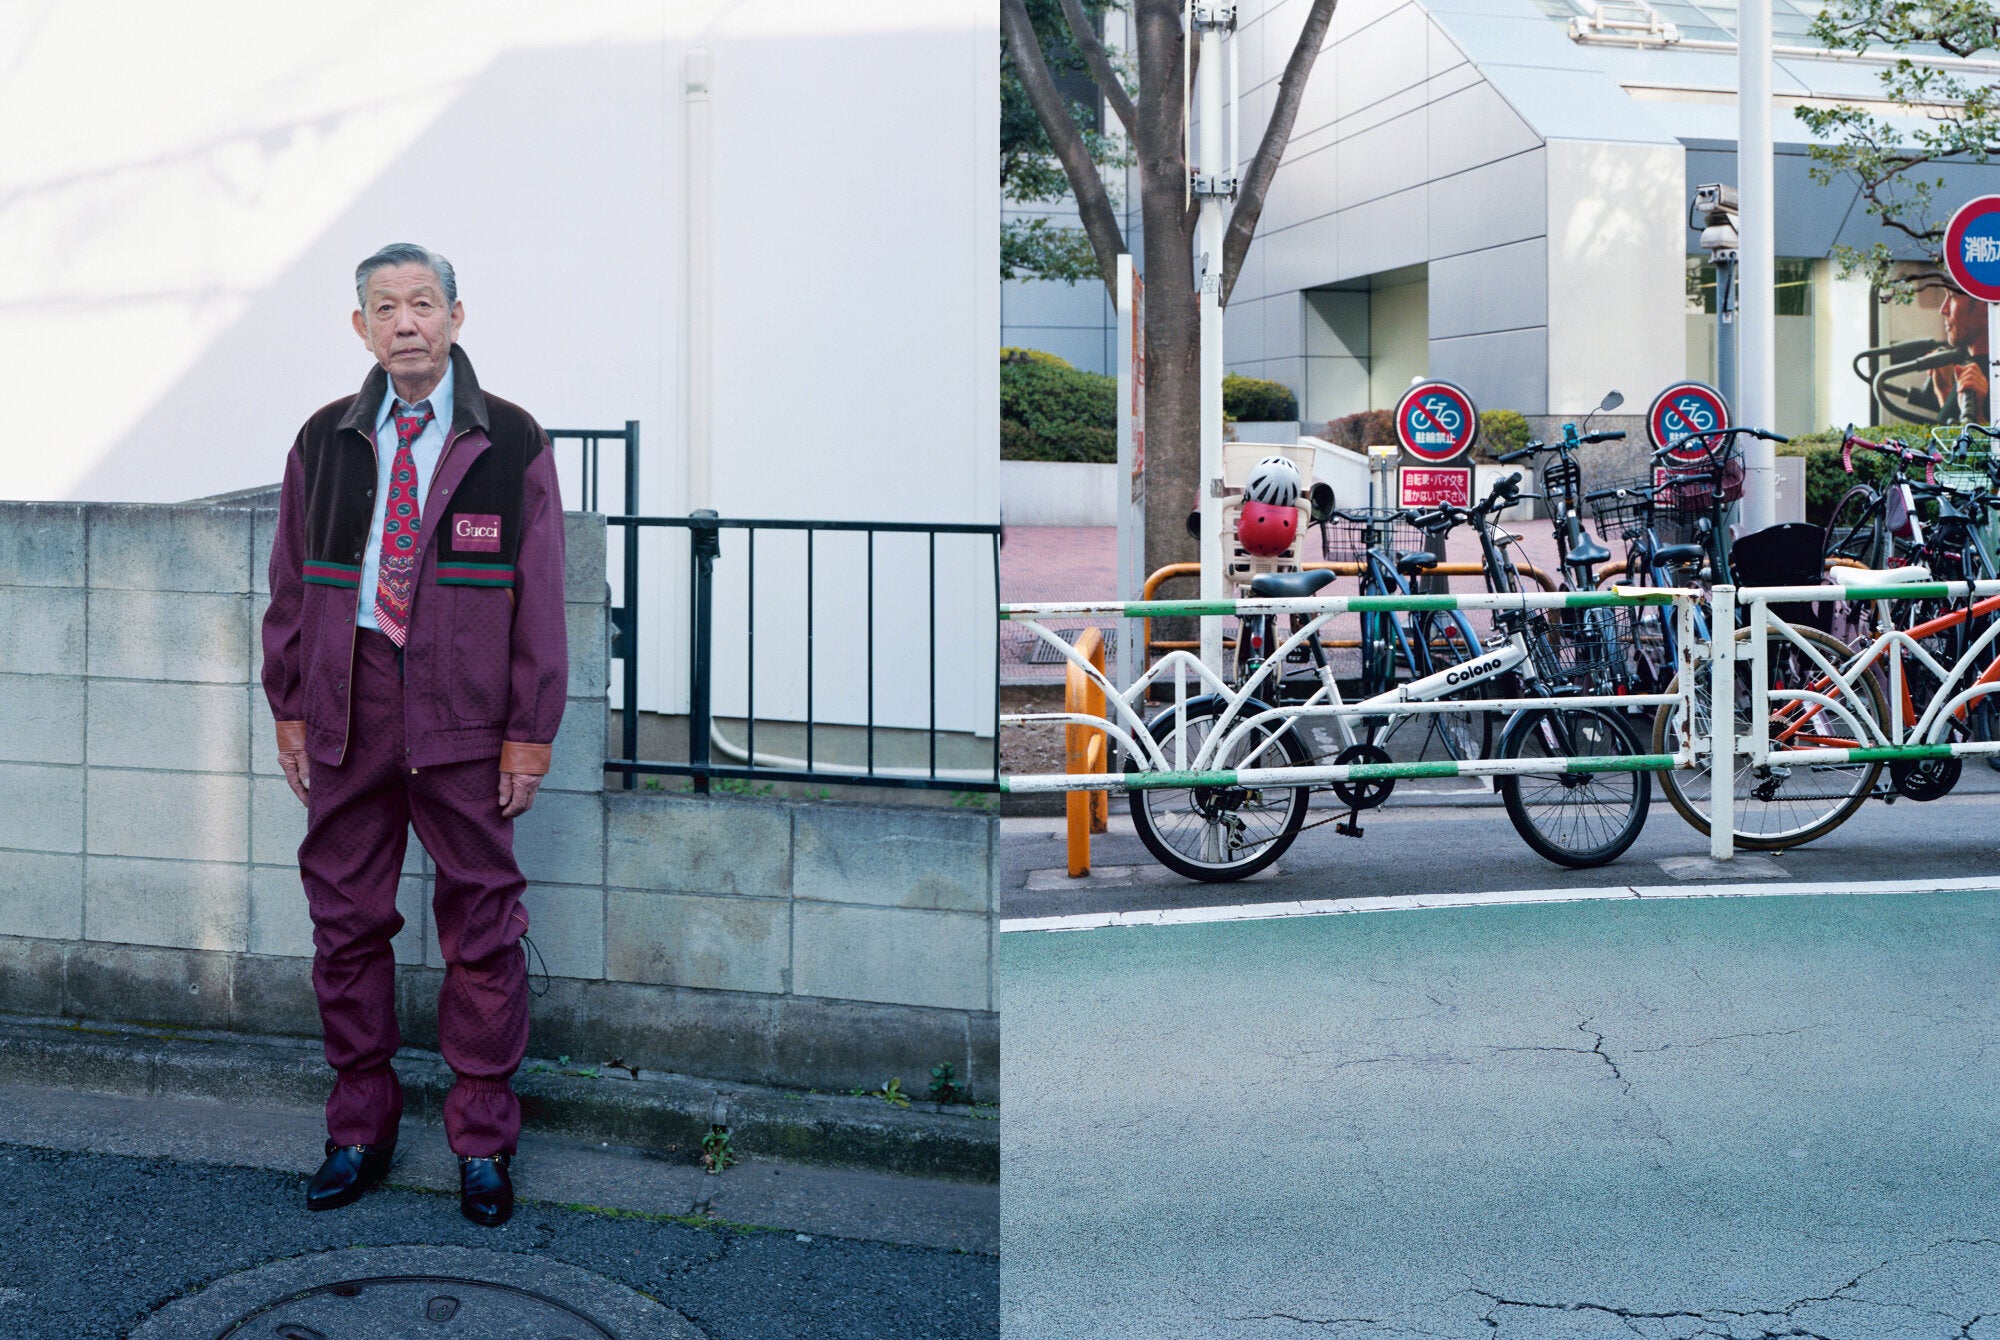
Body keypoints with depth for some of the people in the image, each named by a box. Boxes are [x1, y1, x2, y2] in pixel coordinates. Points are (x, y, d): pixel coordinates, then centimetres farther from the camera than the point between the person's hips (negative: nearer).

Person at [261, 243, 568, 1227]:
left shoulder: (511, 443, 0)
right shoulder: (325, 441, 8)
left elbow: (540, 592, -1)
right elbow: (290, 583, 12)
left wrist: (531, 730, -5)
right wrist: (288, 708, 8)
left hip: (464, 715, -3)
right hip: (346, 706, 3)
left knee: (481, 924, 3)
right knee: (345, 917, 8)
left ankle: (483, 1144, 16)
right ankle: (359, 1134, 23)